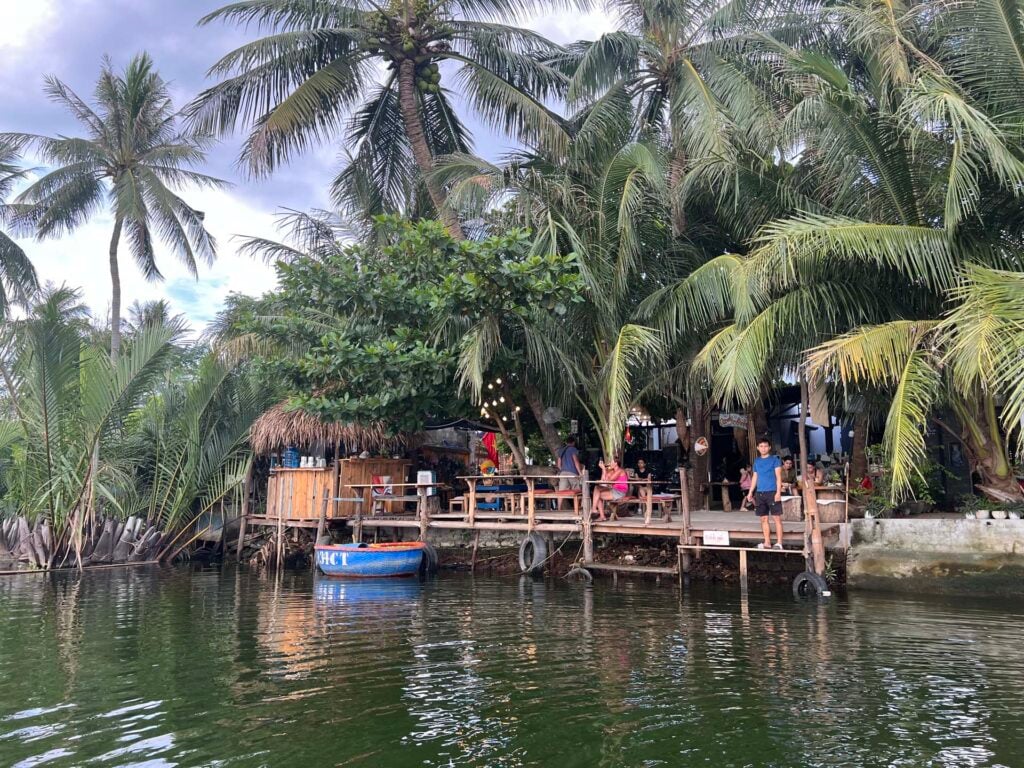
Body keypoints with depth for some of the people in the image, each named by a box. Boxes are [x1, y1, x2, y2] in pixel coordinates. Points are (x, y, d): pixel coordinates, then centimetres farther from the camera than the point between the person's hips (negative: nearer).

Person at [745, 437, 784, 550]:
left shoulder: (774, 460, 0)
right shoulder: (757, 461, 15)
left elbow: (778, 477, -5)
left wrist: (778, 492, -14)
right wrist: (750, 492, 13)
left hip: (772, 492, -5)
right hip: (760, 493, 5)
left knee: (776, 518, -5)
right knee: (764, 519, 7)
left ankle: (779, 543, -4)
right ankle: (767, 543, 14)